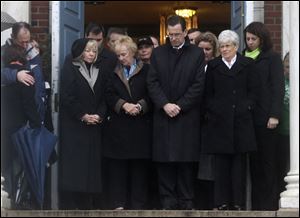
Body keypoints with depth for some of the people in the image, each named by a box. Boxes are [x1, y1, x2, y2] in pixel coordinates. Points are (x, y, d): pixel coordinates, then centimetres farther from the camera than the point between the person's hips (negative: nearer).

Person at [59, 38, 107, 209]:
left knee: (91, 164, 1)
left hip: (94, 126, 5)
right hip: (73, 125, -5)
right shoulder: (70, 69, 1)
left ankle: (87, 204, 4)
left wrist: (99, 115, -8)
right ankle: (69, 204, -6)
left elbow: (104, 99, 11)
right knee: (73, 165, -7)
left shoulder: (100, 73, 15)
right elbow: (67, 97, -8)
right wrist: (83, 116, -13)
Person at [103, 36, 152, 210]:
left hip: (140, 126, -3)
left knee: (140, 166, 0)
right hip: (118, 126, 3)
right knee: (118, 165, 2)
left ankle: (138, 204, 6)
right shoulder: (114, 72, 13)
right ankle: (118, 203, 7)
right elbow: (109, 95, 4)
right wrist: (123, 105, -12)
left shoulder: (146, 70, 2)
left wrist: (140, 106, -18)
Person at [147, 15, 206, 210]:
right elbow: (152, 82, 4)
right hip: (163, 114, 2)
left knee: (187, 160, -1)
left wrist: (179, 106, -9)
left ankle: (186, 201, 5)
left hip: (187, 116, -2)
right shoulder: (158, 53, 11)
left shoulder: (197, 54, 4)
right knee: (164, 160, 0)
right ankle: (168, 201, 5)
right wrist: (165, 104, -9)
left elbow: (198, 85, -2)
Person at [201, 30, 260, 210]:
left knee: (239, 161, 1)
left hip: (241, 119, 0)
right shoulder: (213, 66, 11)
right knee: (221, 162, 0)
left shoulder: (247, 65, 9)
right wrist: (212, 110, -4)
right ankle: (222, 202, 4)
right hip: (219, 119, 0)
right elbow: (208, 93, 8)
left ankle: (238, 202, 5)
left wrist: (247, 106, -6)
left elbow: (254, 90, 6)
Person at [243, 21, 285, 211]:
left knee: (268, 161, -1)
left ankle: (270, 203, 4)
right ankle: (257, 203, 8)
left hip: (265, 117, -3)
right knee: (254, 161, 4)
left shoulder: (272, 58, 3)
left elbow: (278, 87, -3)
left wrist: (274, 115, -11)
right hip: (249, 117, 4)